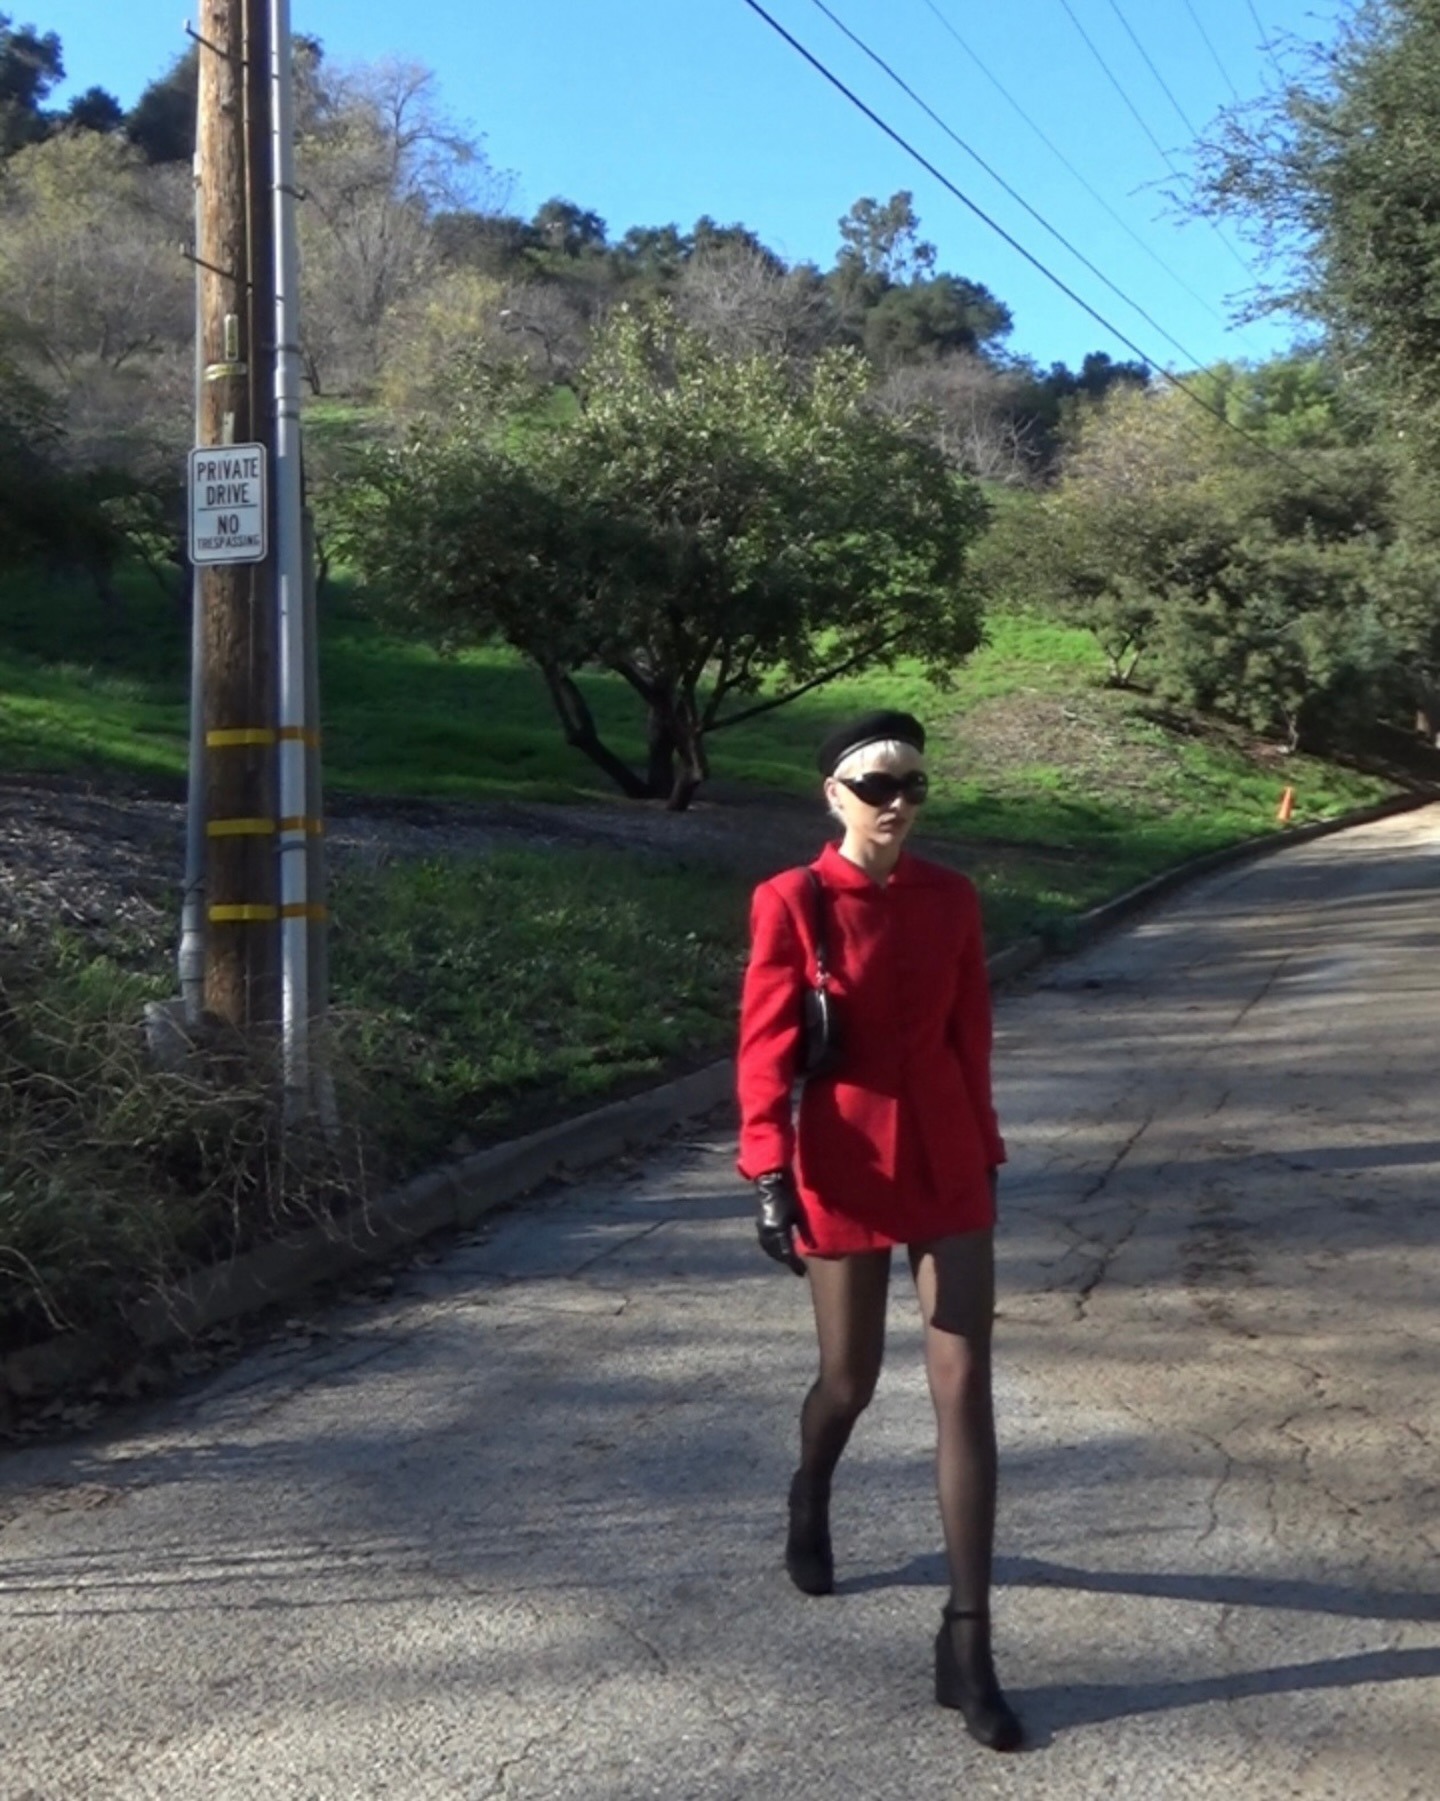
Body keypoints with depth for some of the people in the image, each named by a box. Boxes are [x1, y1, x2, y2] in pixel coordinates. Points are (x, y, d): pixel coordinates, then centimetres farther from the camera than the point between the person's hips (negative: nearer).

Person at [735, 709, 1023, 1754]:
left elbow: (970, 1037, 10)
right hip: (846, 1161, -3)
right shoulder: (793, 904, -8)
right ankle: (811, 1503, 50)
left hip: (945, 1158, 3)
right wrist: (769, 1173, -19)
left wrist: (984, 1154, 13)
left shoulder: (951, 899, 3)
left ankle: (968, 1645, 4)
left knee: (966, 1388, -3)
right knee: (852, 1375, 14)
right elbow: (766, 1046, -11)